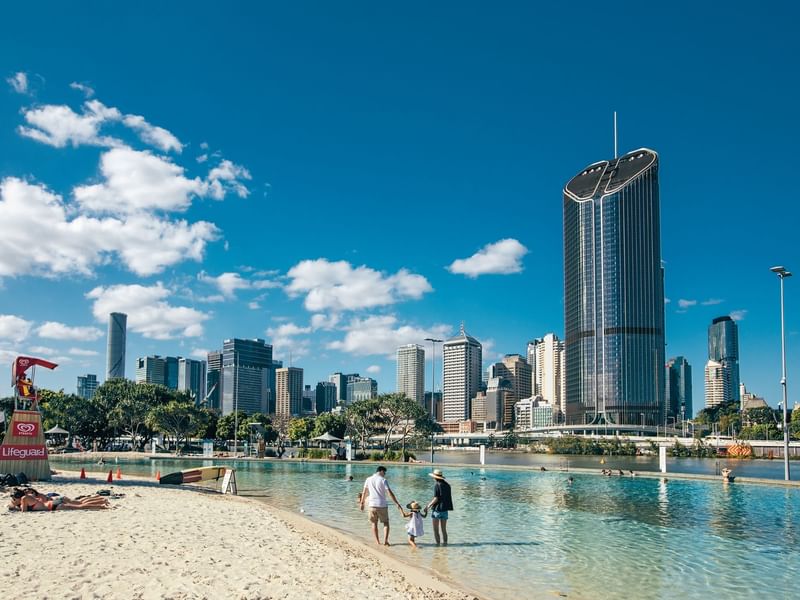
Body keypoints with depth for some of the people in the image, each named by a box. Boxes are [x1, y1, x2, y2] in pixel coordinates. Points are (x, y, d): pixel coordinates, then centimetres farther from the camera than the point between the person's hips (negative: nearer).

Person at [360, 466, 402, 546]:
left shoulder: (368, 479, 6)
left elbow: (364, 492, 10)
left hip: (372, 505, 3)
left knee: (374, 523, 16)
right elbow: (390, 493, -10)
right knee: (386, 523, 10)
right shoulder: (383, 480, -5)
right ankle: (385, 540, -1)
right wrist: (397, 504, -8)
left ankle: (377, 541, 15)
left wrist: (362, 503, 20)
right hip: (382, 505, -3)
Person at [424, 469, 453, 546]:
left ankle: (438, 543, 0)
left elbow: (436, 499, -19)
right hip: (445, 509, 6)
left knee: (435, 530, 3)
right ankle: (445, 543, 15)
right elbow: (448, 497, 12)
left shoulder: (437, 486, -15)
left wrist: (428, 506, -10)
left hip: (437, 510, -6)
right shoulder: (447, 485, 5)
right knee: (444, 529, 14)